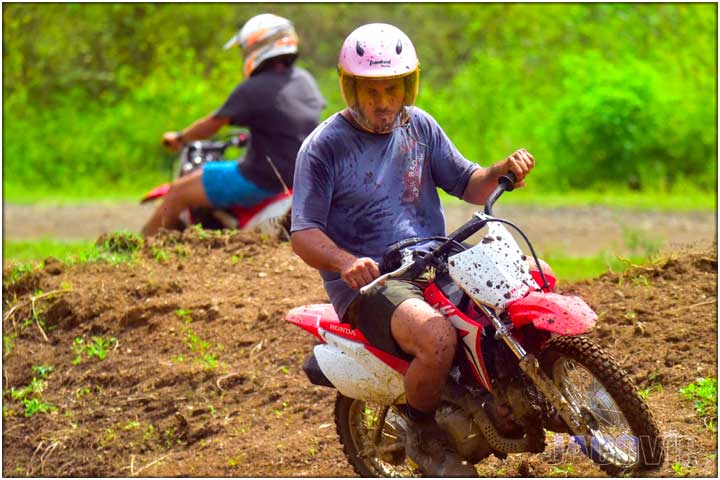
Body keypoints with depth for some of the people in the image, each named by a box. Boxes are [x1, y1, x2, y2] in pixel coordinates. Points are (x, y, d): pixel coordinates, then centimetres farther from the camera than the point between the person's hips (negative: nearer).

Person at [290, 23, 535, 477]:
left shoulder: (419, 126, 10)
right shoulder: (324, 146, -7)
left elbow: (467, 184, 15)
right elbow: (303, 233, -12)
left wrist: (502, 170, -8)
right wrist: (345, 263, -32)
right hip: (370, 283, -6)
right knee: (437, 337, -35)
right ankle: (423, 436, -6)